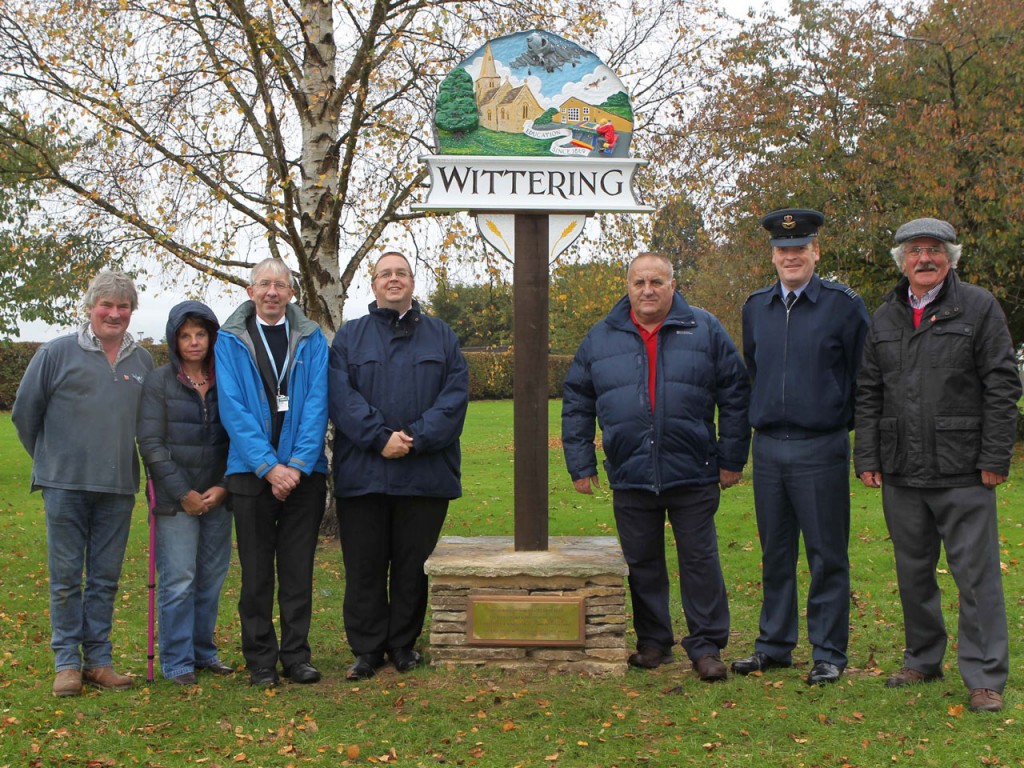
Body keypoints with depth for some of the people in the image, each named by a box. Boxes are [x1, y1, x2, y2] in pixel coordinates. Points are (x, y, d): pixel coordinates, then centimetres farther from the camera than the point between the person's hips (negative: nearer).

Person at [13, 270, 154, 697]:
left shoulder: (143, 361, 8)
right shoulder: (58, 353, -1)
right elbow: (25, 412, 5)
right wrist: (50, 459, 12)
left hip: (119, 487, 3)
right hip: (66, 485, -3)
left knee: (105, 579, 9)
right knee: (66, 577, 2)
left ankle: (98, 660, 17)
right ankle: (67, 662, 10)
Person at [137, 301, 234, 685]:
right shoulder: (159, 382, -1)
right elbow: (151, 443, -6)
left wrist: (223, 487, -4)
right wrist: (184, 492, -10)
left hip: (217, 497, 3)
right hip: (175, 499, -3)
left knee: (212, 577, 7)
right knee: (178, 580, -4)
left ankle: (203, 649, 20)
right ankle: (177, 661, 5)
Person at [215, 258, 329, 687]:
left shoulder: (311, 339, 7)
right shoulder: (230, 341, 3)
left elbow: (316, 404, -1)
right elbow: (233, 409, -5)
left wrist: (297, 465, -12)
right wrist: (269, 466, -13)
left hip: (304, 471, 1)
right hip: (252, 471, -1)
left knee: (298, 570, 6)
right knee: (257, 571, 4)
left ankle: (296, 655, 15)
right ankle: (260, 661, 13)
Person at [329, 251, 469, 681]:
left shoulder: (441, 337, 11)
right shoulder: (350, 337, 10)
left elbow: (454, 396, 0)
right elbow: (342, 396, -3)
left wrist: (415, 438, -14)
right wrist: (380, 437, -16)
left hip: (425, 473, 1)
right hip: (363, 473, 0)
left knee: (413, 563, 6)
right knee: (364, 565, 3)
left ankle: (403, 645, 19)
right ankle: (366, 649, 13)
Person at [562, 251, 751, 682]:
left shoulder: (705, 331, 3)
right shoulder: (601, 338, 7)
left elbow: (734, 396, 4)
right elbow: (576, 405, 11)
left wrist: (732, 459, 1)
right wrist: (580, 464, 7)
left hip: (693, 474, -2)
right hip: (630, 476, 2)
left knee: (699, 560, 3)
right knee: (642, 564, 10)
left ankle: (706, 646, 13)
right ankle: (652, 642, 23)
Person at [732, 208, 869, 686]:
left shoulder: (844, 305, -5)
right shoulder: (756, 307, 10)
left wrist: (845, 422, 2)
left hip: (821, 449, -4)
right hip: (768, 447, 5)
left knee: (826, 556, 1)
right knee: (775, 554, 12)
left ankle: (829, 654, 10)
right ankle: (774, 646, 23)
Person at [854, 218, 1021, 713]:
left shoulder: (978, 308, 0)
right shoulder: (884, 318, 13)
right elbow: (867, 393, 14)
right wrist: (866, 458, 7)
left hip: (963, 472, -4)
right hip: (901, 472, 5)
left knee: (976, 574, -2)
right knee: (913, 573, 13)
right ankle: (922, 659, 28)